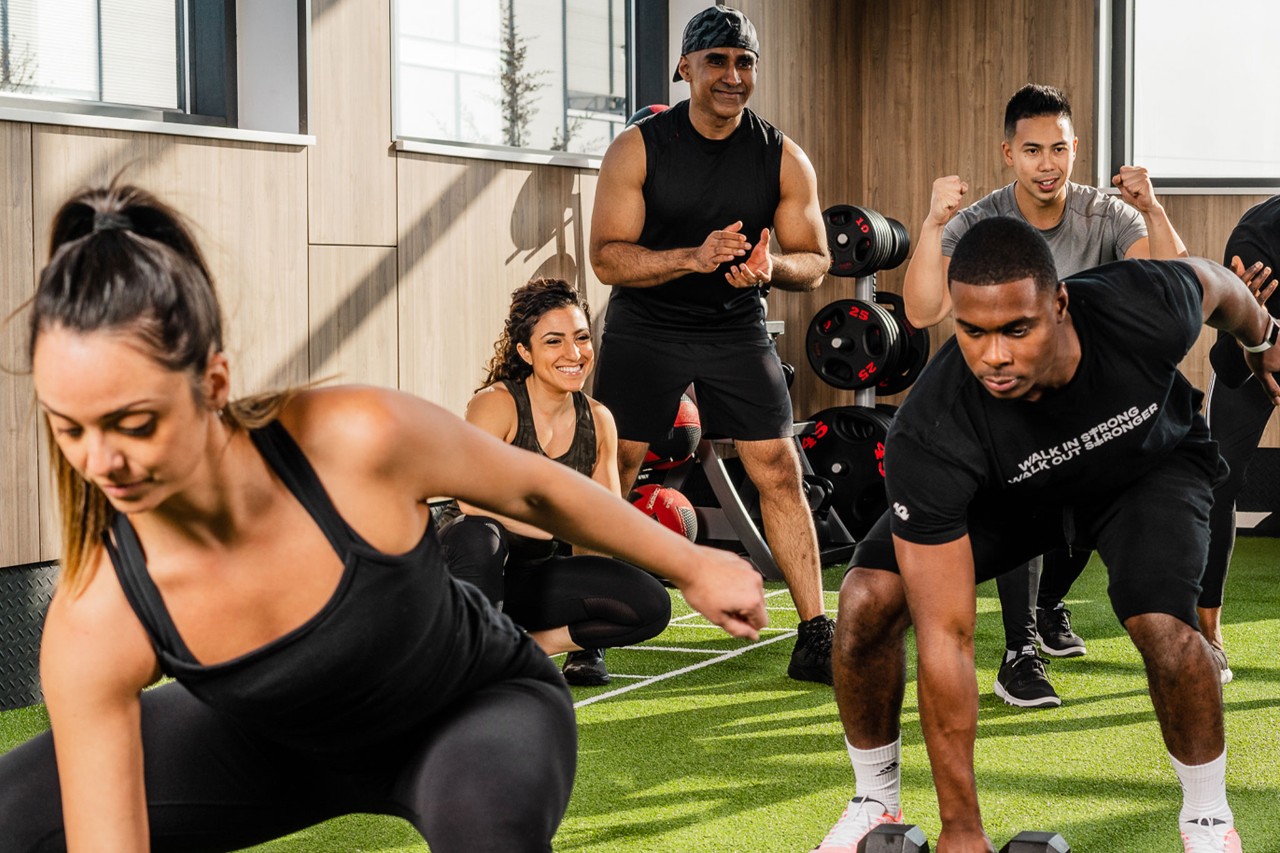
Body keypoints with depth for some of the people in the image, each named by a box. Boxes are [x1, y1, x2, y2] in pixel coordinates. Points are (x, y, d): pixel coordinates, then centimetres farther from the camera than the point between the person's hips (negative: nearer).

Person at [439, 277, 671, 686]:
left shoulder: (598, 421, 2)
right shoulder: (496, 405, -15)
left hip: (536, 577, 5)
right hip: (468, 573, -5)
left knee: (651, 605, -17)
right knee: (478, 534, -40)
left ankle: (539, 643, 1)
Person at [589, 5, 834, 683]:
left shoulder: (784, 159, -4)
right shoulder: (637, 149, -10)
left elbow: (814, 262, 1)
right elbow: (607, 257, -14)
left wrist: (771, 264, -23)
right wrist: (695, 257, -29)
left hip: (737, 329, 2)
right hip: (644, 328, -1)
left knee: (780, 473, -5)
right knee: (609, 476, -3)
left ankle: (815, 642, 1)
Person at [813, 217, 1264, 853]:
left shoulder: (1146, 311, -38)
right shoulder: (929, 436, -39)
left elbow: (1214, 281, -10)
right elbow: (945, 637, -36)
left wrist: (1263, 339, 14)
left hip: (1152, 461, 0)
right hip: (1006, 488, 0)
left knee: (1161, 624, -27)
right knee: (868, 598, -20)